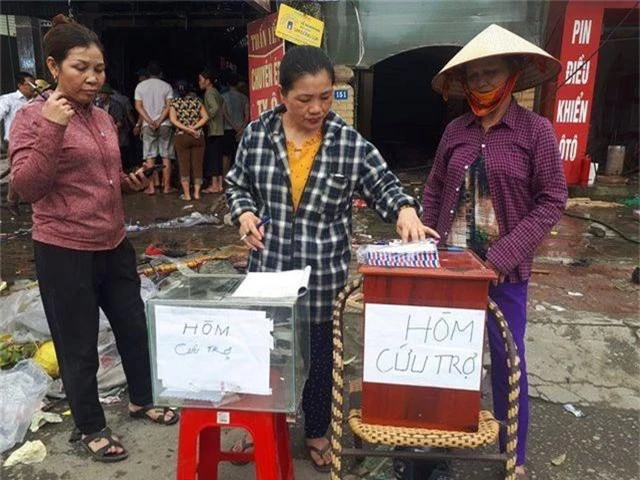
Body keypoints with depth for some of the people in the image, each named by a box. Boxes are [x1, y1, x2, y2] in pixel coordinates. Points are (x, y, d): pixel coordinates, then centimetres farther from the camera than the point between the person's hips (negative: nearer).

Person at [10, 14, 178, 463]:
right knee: (79, 346, 9)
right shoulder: (33, 117, -10)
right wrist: (51, 128, -27)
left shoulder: (103, 118, 10)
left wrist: (131, 182, 3)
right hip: (65, 253, -7)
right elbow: (28, 187, -18)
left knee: (135, 327, 18)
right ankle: (90, 428, 30)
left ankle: (141, 401, 42)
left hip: (114, 245, 7)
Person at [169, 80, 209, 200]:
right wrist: (193, 128, -9)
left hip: (182, 136, -2)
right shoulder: (196, 101, 6)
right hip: (198, 136, 2)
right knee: (197, 165, 6)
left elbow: (173, 120, -11)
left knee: (184, 166, 4)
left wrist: (187, 129, -14)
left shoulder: (175, 102, 1)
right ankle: (197, 192, 8)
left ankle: (187, 194, 4)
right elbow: (205, 117, -2)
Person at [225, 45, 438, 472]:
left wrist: (405, 210, -21)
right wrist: (244, 213, -9)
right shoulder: (257, 134, -4)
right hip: (268, 268, 2)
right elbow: (238, 184, 9)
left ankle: (317, 431, 40)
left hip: (324, 275, -1)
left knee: (321, 355, 16)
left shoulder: (350, 143, -8)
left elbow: (383, 185, -1)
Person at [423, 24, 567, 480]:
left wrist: (503, 255, -16)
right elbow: (434, 191, 11)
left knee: (508, 360, 8)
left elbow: (552, 200, -9)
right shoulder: (456, 131, 3)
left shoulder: (536, 130, -7)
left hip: (506, 270, -3)